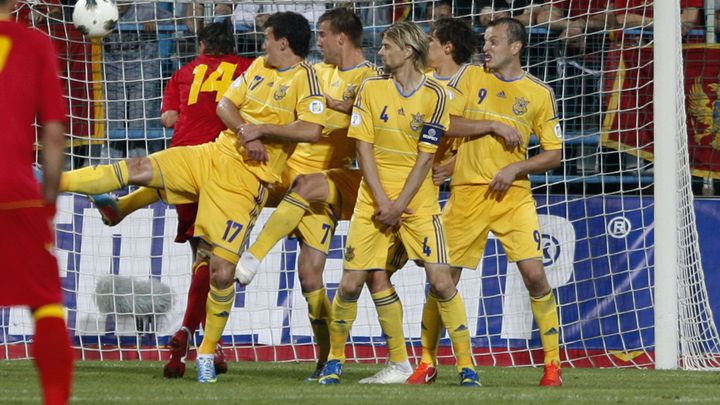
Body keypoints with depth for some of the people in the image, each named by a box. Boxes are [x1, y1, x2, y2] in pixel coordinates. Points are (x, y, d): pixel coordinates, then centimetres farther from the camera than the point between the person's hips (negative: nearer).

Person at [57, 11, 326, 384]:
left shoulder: (304, 78, -9)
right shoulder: (259, 67, 13)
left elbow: (311, 130, -22)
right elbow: (225, 104, 9)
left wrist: (261, 129, -18)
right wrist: (245, 133, -9)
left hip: (246, 181, -6)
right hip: (215, 155, 6)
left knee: (222, 270, -8)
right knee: (139, 169, -9)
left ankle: (208, 352, 8)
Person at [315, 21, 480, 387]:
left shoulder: (434, 96, -4)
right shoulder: (371, 89, 2)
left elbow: (424, 158, -6)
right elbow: (364, 149, -1)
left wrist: (399, 205, -12)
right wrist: (382, 202, -9)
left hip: (417, 202, -2)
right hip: (374, 200, 2)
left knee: (441, 282, -11)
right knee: (350, 284, -3)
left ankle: (466, 364, -1)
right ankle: (334, 359, 16)